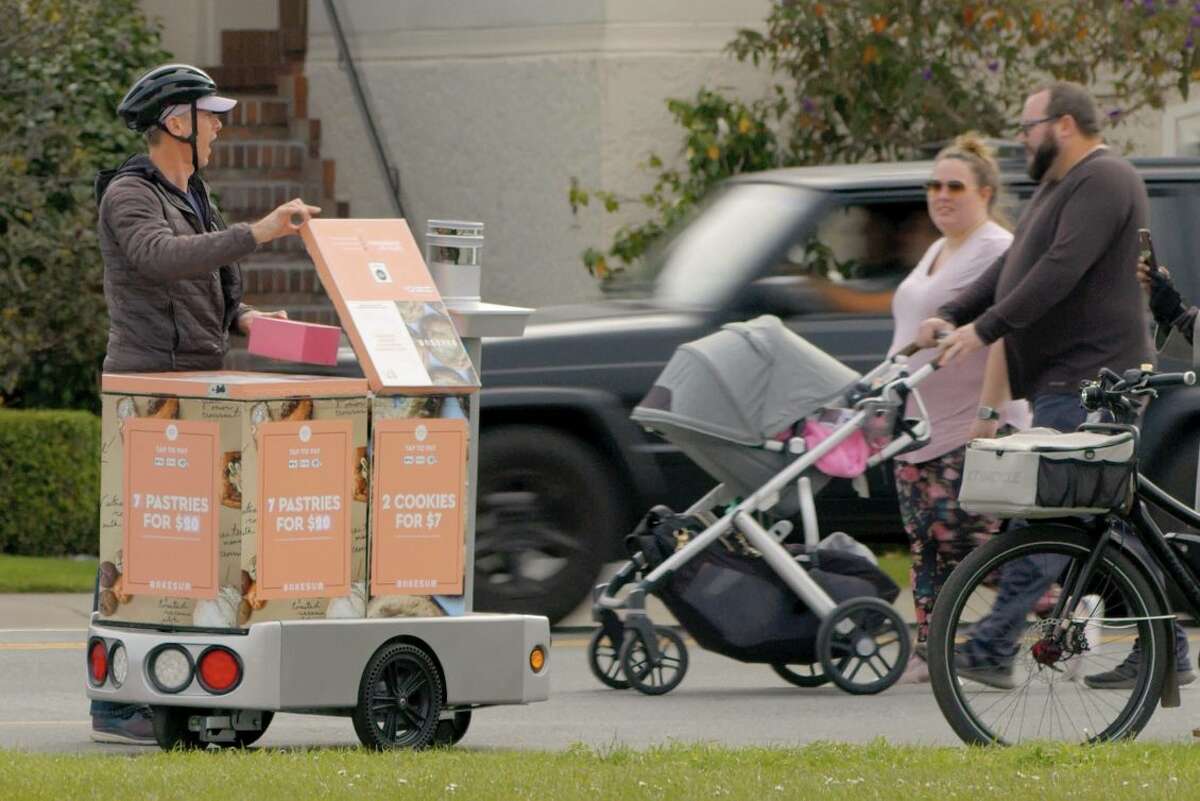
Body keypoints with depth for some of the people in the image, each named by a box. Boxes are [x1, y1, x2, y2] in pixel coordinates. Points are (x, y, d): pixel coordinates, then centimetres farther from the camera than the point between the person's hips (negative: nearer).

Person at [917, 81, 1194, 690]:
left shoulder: (1103, 182, -12)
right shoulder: (1060, 187, 22)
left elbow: (1060, 271, -23)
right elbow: (1011, 268, 22)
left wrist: (985, 328, -24)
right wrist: (951, 316, 9)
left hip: (1085, 381, -11)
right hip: (1066, 377, 11)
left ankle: (992, 648, -17)